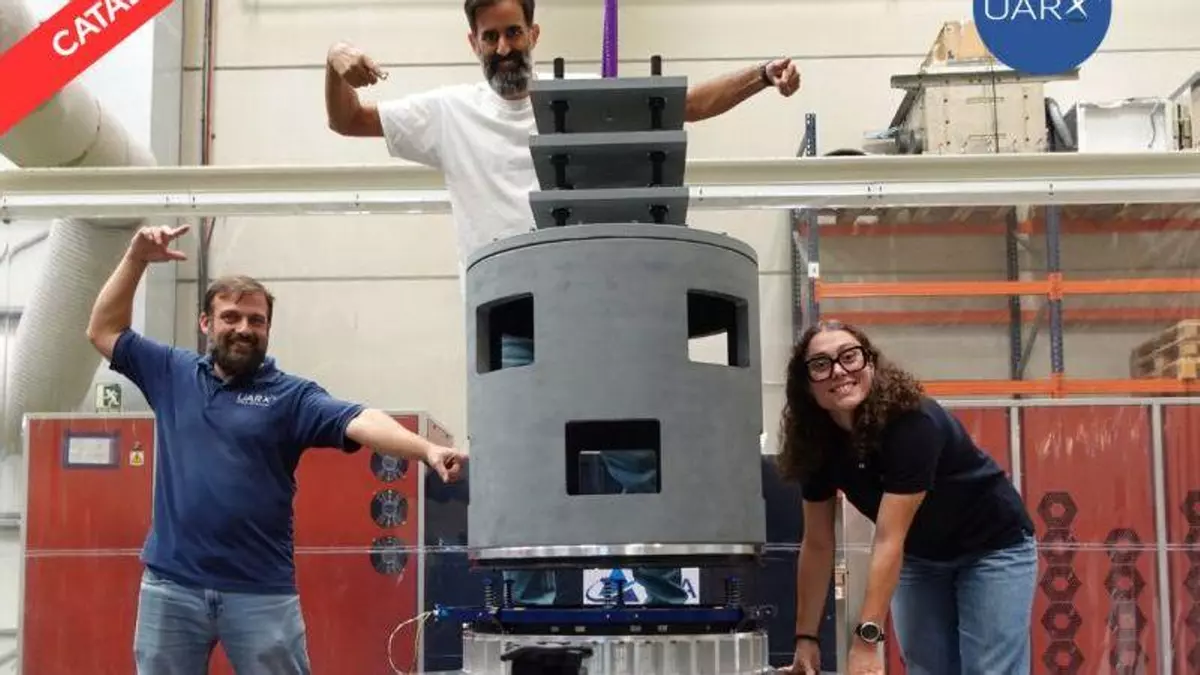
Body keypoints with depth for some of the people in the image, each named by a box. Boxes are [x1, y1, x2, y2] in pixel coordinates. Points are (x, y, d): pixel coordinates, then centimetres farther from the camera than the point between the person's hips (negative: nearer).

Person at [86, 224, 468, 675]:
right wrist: (136, 259, 6)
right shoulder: (173, 373, 10)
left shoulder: (291, 395, -1)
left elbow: (360, 422, -16)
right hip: (171, 586, 3)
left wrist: (427, 450, -32)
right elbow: (104, 331, 17)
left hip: (262, 591, -2)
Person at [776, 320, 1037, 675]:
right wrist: (806, 636, -7)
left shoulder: (912, 422, -32)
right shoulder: (818, 442, -13)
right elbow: (817, 544, -7)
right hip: (920, 557, 5)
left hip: (992, 548, -5)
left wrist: (866, 638, -39)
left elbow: (888, 540, -36)